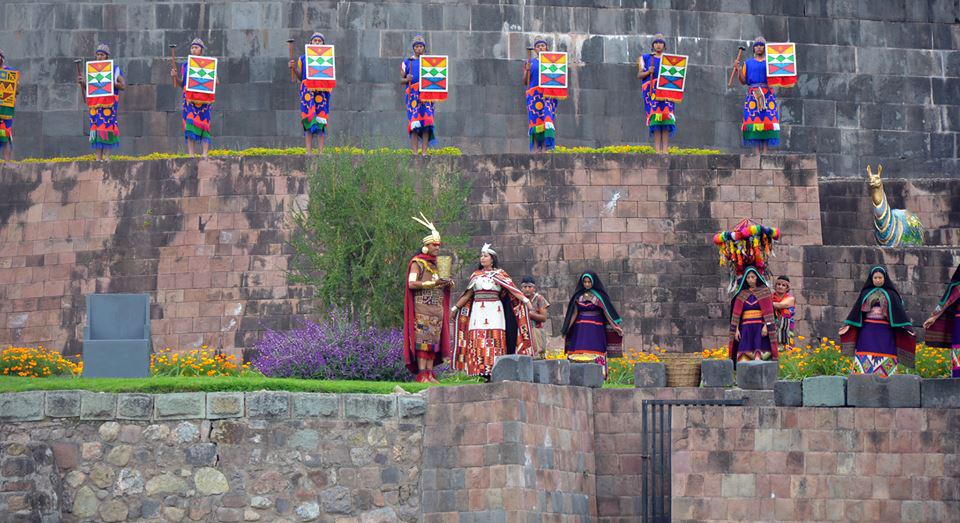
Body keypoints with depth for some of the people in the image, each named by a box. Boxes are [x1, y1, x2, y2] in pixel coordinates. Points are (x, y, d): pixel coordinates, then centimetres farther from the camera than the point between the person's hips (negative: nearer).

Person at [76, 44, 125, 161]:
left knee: (108, 126, -10)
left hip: (109, 102, -3)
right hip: (96, 102, 3)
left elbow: (123, 86, 2)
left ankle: (107, 156, -8)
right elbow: (88, 87, 19)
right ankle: (98, 157, -4)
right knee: (96, 126, -4)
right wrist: (82, 83, -1)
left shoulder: (115, 68, 7)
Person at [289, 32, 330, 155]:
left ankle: (321, 151, -3)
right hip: (307, 90, 0)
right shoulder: (303, 58, 14)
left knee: (321, 121, -4)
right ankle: (309, 151, -10)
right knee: (308, 120, -9)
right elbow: (301, 77, 14)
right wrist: (294, 68, -2)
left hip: (322, 91, 0)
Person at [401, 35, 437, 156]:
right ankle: (415, 152, -7)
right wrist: (407, 79, -11)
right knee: (414, 124, -8)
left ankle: (424, 152, -5)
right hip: (413, 95, -1)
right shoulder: (407, 62, 13)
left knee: (426, 123, -7)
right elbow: (401, 80, 11)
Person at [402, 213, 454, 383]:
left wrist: (448, 283, 4)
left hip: (437, 308, 8)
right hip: (422, 307, -8)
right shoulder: (417, 263, -2)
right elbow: (411, 284, -14)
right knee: (423, 339, -12)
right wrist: (433, 283, -19)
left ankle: (429, 374, 2)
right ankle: (421, 374, -15)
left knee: (434, 340, 3)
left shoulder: (437, 264, 21)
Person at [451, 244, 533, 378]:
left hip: (494, 310, -3)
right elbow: (468, 294, 21)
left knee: (495, 339, -9)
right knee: (478, 340, -7)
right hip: (478, 310, 3)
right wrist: (455, 307, 20)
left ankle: (494, 371, -10)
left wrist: (524, 299, -17)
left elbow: (512, 288, -4)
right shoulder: (476, 275, 16)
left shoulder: (499, 274, 7)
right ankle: (482, 371, -8)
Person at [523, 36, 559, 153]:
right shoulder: (529, 62, 13)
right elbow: (525, 82, 10)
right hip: (534, 94, 0)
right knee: (535, 119, -8)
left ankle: (546, 146, -22)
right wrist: (527, 70, -6)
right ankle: (536, 147, -8)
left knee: (547, 116, -16)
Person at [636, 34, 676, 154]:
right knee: (655, 117, -12)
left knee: (667, 117, -11)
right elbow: (639, 75, 11)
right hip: (652, 91, -1)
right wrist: (648, 72, -8)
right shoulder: (645, 58, 15)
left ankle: (665, 149, -14)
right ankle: (657, 149, -14)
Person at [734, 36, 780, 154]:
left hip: (768, 94, 0)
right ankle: (757, 150, -11)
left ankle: (765, 150, -11)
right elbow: (743, 81, 12)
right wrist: (738, 69, -1)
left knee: (768, 120, -10)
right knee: (754, 120, -10)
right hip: (753, 94, 0)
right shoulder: (748, 63, 18)